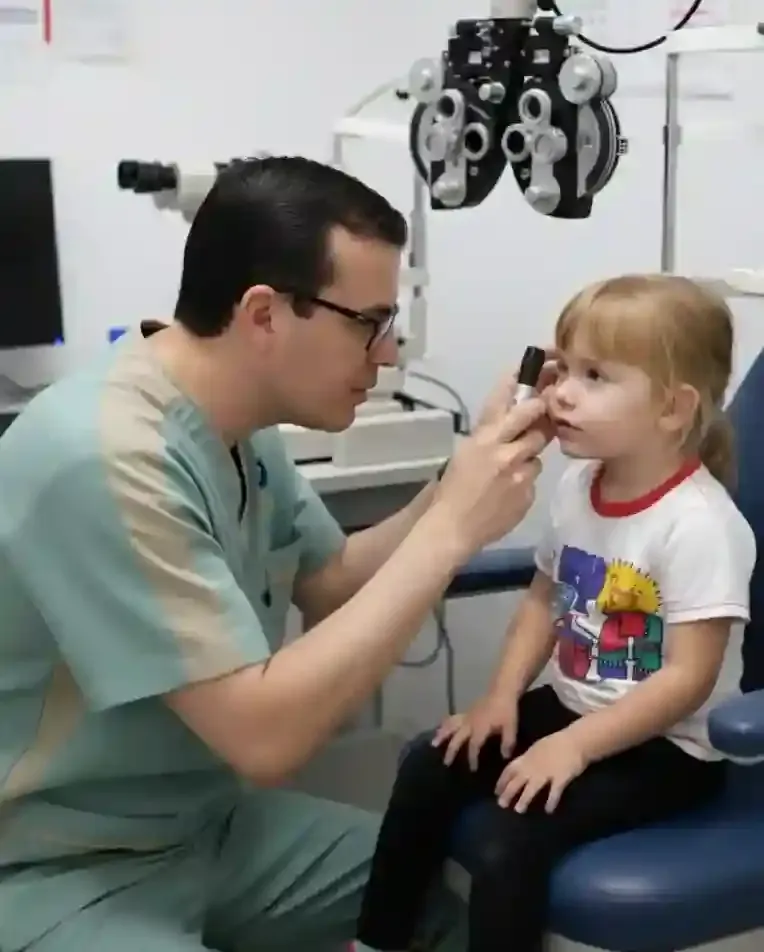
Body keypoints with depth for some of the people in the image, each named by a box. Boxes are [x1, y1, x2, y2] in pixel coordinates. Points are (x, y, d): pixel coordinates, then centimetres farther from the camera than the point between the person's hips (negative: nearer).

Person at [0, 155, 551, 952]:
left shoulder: (235, 425, 1)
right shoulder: (106, 460, -29)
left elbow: (333, 584, 14)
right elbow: (264, 736, -30)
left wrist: (460, 482, -3)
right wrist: (450, 530, -26)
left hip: (206, 822, 9)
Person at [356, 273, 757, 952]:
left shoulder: (699, 524, -25)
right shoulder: (577, 485, 0)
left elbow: (688, 678, -25)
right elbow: (545, 599, 13)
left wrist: (573, 746, -27)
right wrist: (503, 695, 1)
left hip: (665, 747, -8)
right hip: (574, 708, 8)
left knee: (509, 835, -24)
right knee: (430, 767, 2)